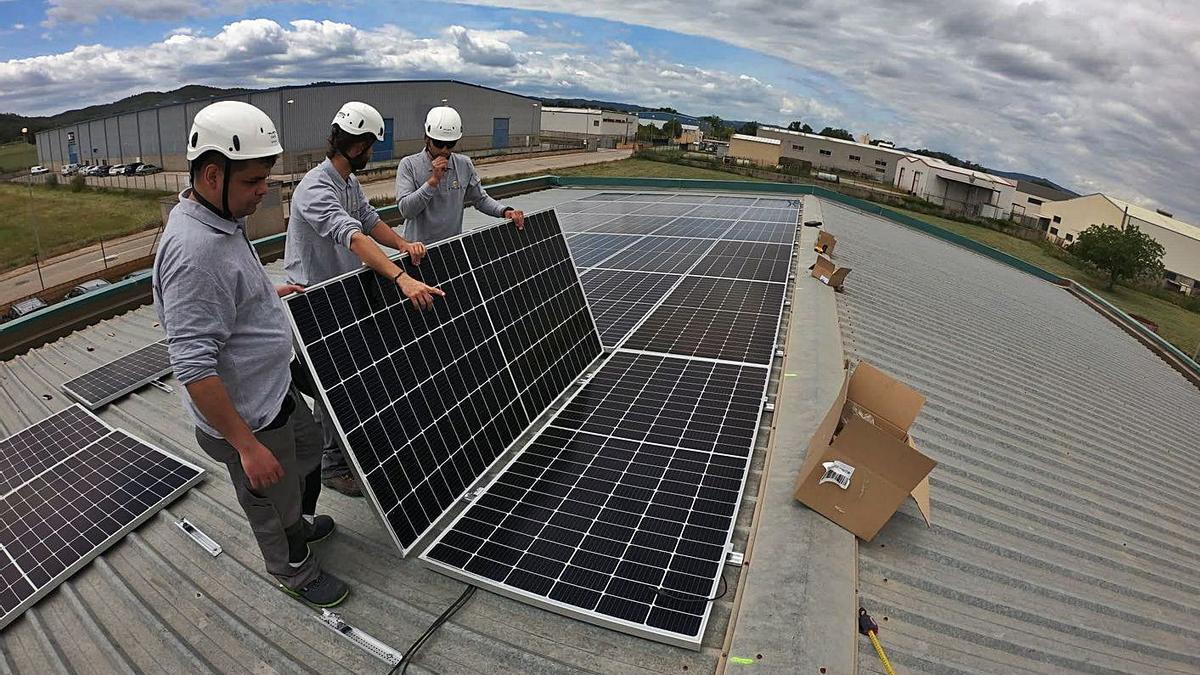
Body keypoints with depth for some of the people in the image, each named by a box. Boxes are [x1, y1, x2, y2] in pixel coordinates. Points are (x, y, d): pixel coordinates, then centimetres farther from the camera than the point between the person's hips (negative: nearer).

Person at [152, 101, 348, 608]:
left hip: (275, 391, 10)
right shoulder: (193, 251, -32)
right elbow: (193, 367, -32)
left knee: (308, 457, 30)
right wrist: (247, 445, -28)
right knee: (274, 503, 15)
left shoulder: (221, 220, 1)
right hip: (246, 416, -9)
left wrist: (268, 295, 13)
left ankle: (300, 524, 57)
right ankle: (295, 572, 42)